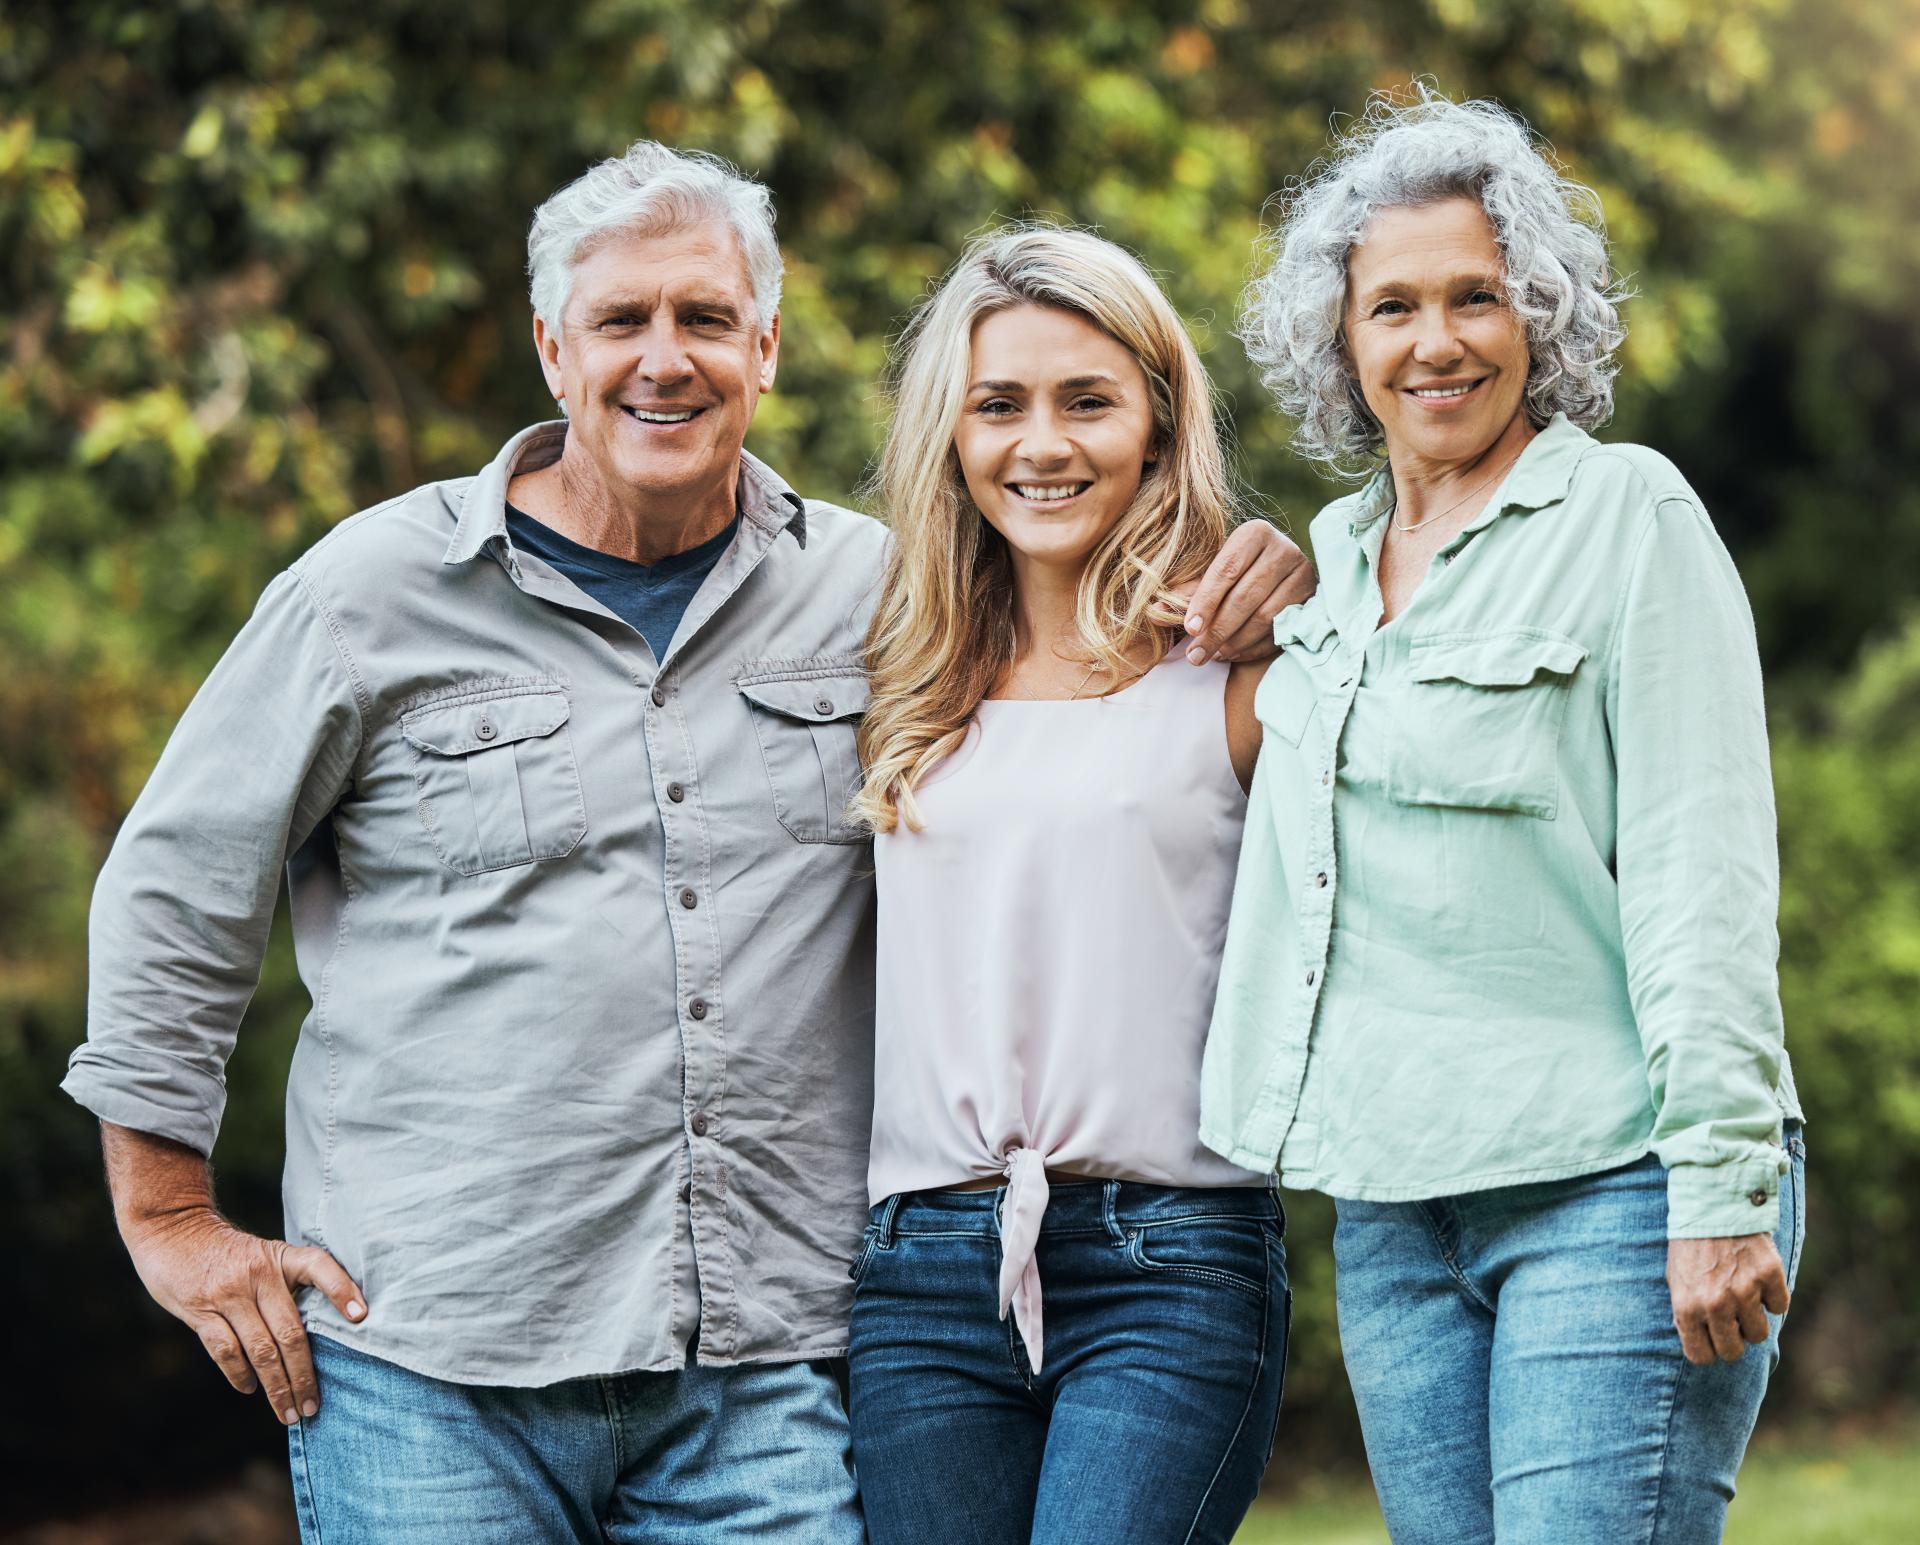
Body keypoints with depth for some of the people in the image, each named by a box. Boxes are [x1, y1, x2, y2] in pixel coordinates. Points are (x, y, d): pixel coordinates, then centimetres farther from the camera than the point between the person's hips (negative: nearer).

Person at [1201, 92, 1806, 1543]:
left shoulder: (1630, 515, -4)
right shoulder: (1333, 562, 16)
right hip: (1391, 1202, 6)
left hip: (1607, 1184, -6)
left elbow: (1700, 867, -11)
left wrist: (1720, 1185, -16)